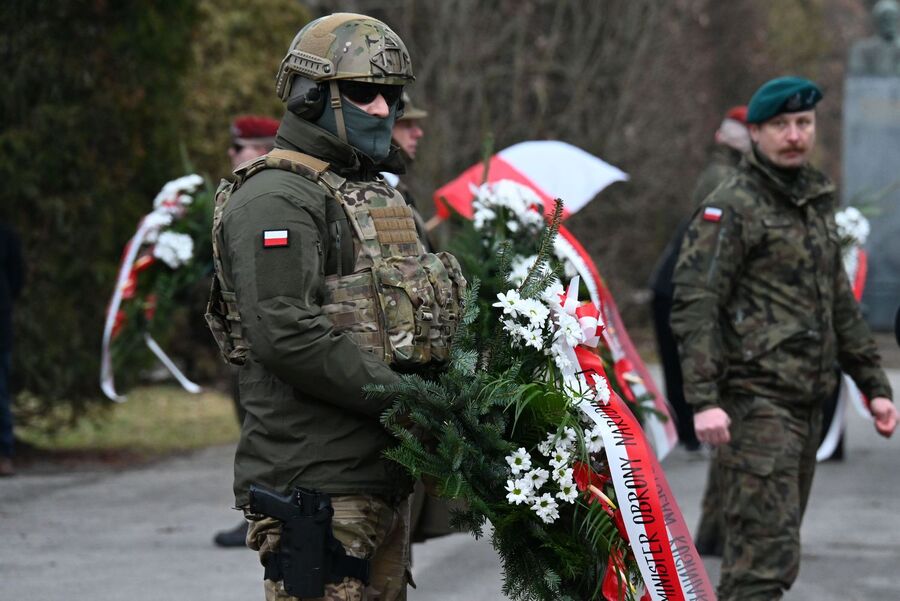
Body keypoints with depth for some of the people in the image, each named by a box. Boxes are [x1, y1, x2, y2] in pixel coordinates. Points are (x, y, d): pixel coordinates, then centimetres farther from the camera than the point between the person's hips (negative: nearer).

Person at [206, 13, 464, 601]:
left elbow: (412, 314, 28)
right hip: (317, 484, -10)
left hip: (386, 479, 10)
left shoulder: (377, 194, 22)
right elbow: (286, 333, -22)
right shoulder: (274, 199, -10)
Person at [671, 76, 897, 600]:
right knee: (767, 556, -15)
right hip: (755, 404, -8)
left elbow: (841, 307, 25)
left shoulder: (817, 205, 18)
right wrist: (704, 400, -25)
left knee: (770, 550, 11)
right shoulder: (730, 208, -8)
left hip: (806, 407, 8)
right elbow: (694, 305, -16)